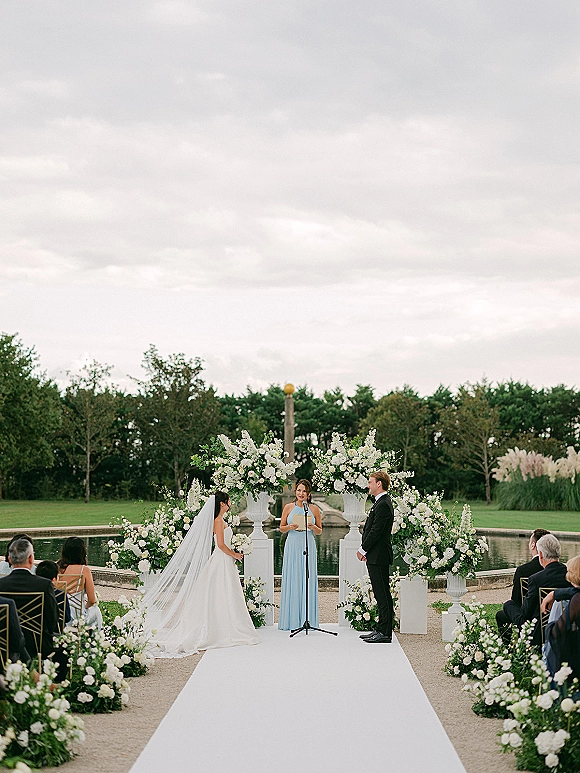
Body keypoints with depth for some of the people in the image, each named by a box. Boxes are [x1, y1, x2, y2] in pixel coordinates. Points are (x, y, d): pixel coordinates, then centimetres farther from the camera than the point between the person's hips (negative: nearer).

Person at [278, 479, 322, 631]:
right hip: (292, 546, 0)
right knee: (292, 581, -2)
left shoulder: (314, 509, 6)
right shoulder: (288, 507, 6)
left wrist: (313, 527, -9)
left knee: (308, 580, -2)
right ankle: (291, 620, 3)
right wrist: (290, 527, -9)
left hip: (308, 546, 0)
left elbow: (320, 531, 12)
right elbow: (281, 528, 11)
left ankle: (307, 619, 4)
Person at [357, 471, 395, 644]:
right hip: (375, 556, 11)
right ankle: (381, 630, 18)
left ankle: (385, 633, -4)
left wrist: (363, 550, -12)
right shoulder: (380, 503, 17)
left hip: (378, 557, -11)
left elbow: (376, 531, -20)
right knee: (380, 595, 13)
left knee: (383, 595, -7)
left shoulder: (383, 505, -16)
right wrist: (364, 549, 11)